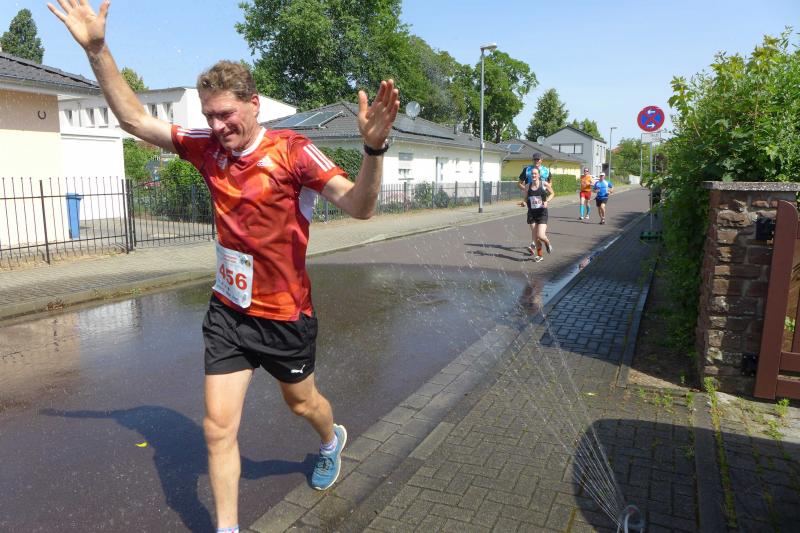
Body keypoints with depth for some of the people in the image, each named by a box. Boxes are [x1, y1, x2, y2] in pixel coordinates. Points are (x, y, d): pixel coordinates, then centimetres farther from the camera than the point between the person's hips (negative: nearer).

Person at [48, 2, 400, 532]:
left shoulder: (292, 151, -18)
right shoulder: (208, 147, -2)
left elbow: (359, 205, -29)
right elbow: (135, 118, 8)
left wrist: (374, 147, -47)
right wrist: (97, 50, 0)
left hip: (285, 314, -4)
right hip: (227, 311, 4)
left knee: (301, 402, 21)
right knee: (219, 428, 4)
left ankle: (332, 440, 57)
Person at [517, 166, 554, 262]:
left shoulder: (544, 184, -6)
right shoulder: (528, 186, 2)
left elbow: (552, 194, 8)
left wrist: (547, 201, -10)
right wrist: (524, 203, -10)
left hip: (542, 213, -3)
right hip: (531, 213, 3)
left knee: (540, 235, -13)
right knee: (535, 235, 6)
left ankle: (548, 244, 23)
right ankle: (539, 255, 25)